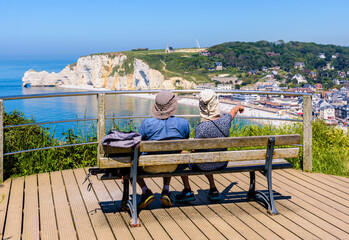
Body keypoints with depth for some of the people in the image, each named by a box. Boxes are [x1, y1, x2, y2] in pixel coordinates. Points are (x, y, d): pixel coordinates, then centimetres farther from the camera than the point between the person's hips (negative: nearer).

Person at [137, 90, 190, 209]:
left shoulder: (147, 123, -18)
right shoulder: (184, 123, -12)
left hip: (151, 167, -3)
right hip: (172, 167, 3)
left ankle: (146, 192, 11)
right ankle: (166, 191, 23)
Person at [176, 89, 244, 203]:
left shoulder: (201, 128, -30)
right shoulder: (225, 120, -14)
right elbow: (233, 110, 11)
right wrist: (239, 107, 34)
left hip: (203, 166, -5)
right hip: (222, 164, 5)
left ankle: (188, 192, 25)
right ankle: (213, 190, 38)